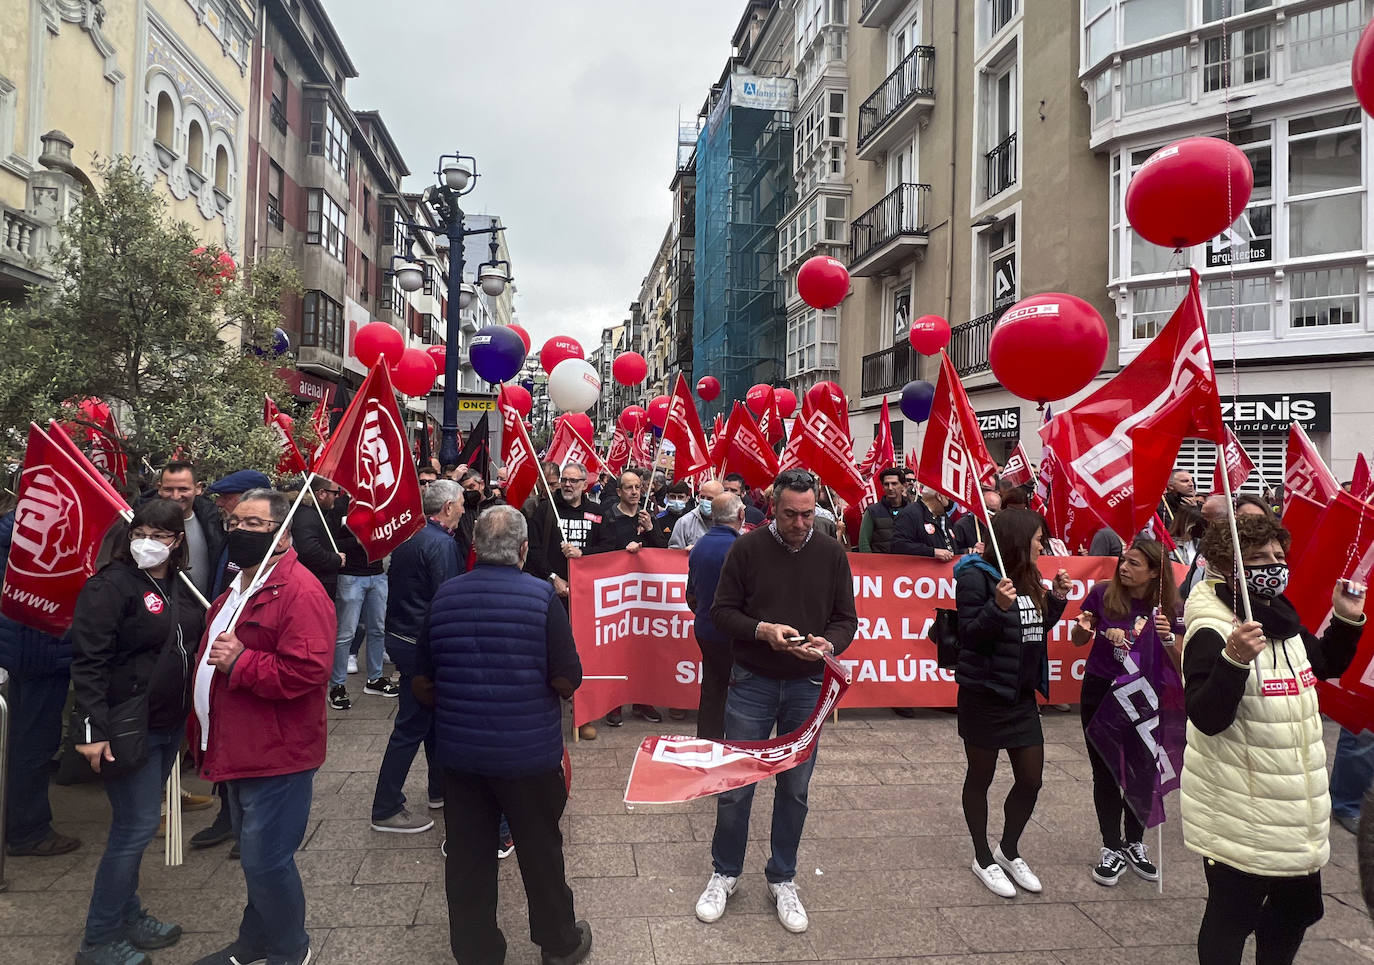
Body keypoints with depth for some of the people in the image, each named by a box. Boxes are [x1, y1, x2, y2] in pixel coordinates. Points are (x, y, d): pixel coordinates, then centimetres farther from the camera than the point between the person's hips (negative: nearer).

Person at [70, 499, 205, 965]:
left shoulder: (178, 586, 7)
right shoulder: (110, 585, -15)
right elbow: (88, 660, -19)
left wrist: (191, 710, 15)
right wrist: (91, 729, -23)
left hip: (169, 724, 7)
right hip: (128, 728, -7)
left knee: (137, 825, 17)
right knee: (137, 826, -3)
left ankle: (128, 917, 31)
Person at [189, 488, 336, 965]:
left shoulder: (301, 593, -19)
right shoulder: (236, 589, 15)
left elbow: (307, 670, -28)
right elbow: (211, 664, 27)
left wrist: (241, 663, -26)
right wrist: (200, 731, 23)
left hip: (277, 755, -10)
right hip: (238, 750, 10)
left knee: (265, 861, -1)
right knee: (256, 857, 23)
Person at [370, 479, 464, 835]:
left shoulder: (408, 536, 9)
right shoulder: (441, 544, -20)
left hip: (400, 635, 10)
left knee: (431, 715, 20)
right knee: (411, 726, 1)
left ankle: (441, 790, 33)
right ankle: (386, 809, 11)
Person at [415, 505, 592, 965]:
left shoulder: (444, 596, -3)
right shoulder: (541, 595, -15)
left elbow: (422, 683, 4)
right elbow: (567, 680, -15)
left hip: (459, 750, 3)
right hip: (530, 750, -3)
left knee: (467, 855, 15)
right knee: (540, 850, 15)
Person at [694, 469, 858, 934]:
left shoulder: (832, 554, -1)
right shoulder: (747, 548, -7)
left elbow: (846, 618, 3)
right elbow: (721, 612, -5)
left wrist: (830, 643, -18)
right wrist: (762, 630, -22)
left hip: (808, 687, 2)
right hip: (752, 684, -2)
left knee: (795, 789, 13)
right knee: (735, 786, 7)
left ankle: (782, 879, 32)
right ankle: (725, 874, 29)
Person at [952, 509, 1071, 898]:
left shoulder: (1027, 577, 7)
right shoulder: (977, 577, -16)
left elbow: (1036, 629, 15)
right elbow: (969, 635, -18)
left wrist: (1056, 599, 3)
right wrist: (999, 606, -32)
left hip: (1022, 694, 7)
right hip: (984, 694, -7)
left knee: (1030, 779, 11)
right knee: (981, 777, 10)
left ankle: (1009, 850, 34)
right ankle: (983, 858, 28)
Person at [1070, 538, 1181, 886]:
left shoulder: (1168, 607, -7)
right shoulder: (1102, 594, -10)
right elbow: (1079, 641, 2)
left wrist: (1166, 638, -22)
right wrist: (1082, 628, -21)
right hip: (1100, 693, -1)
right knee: (1105, 773, 8)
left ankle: (1134, 843, 33)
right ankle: (1112, 848, 24)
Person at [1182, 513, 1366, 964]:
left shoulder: (1285, 622, 4)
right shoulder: (1212, 632, -22)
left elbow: (1327, 665, 24)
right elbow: (1207, 719, -28)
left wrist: (1346, 620, 9)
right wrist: (1234, 659, -40)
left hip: (1297, 811, 8)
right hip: (1240, 817, -8)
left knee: (1296, 909, 24)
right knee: (1230, 919, 7)